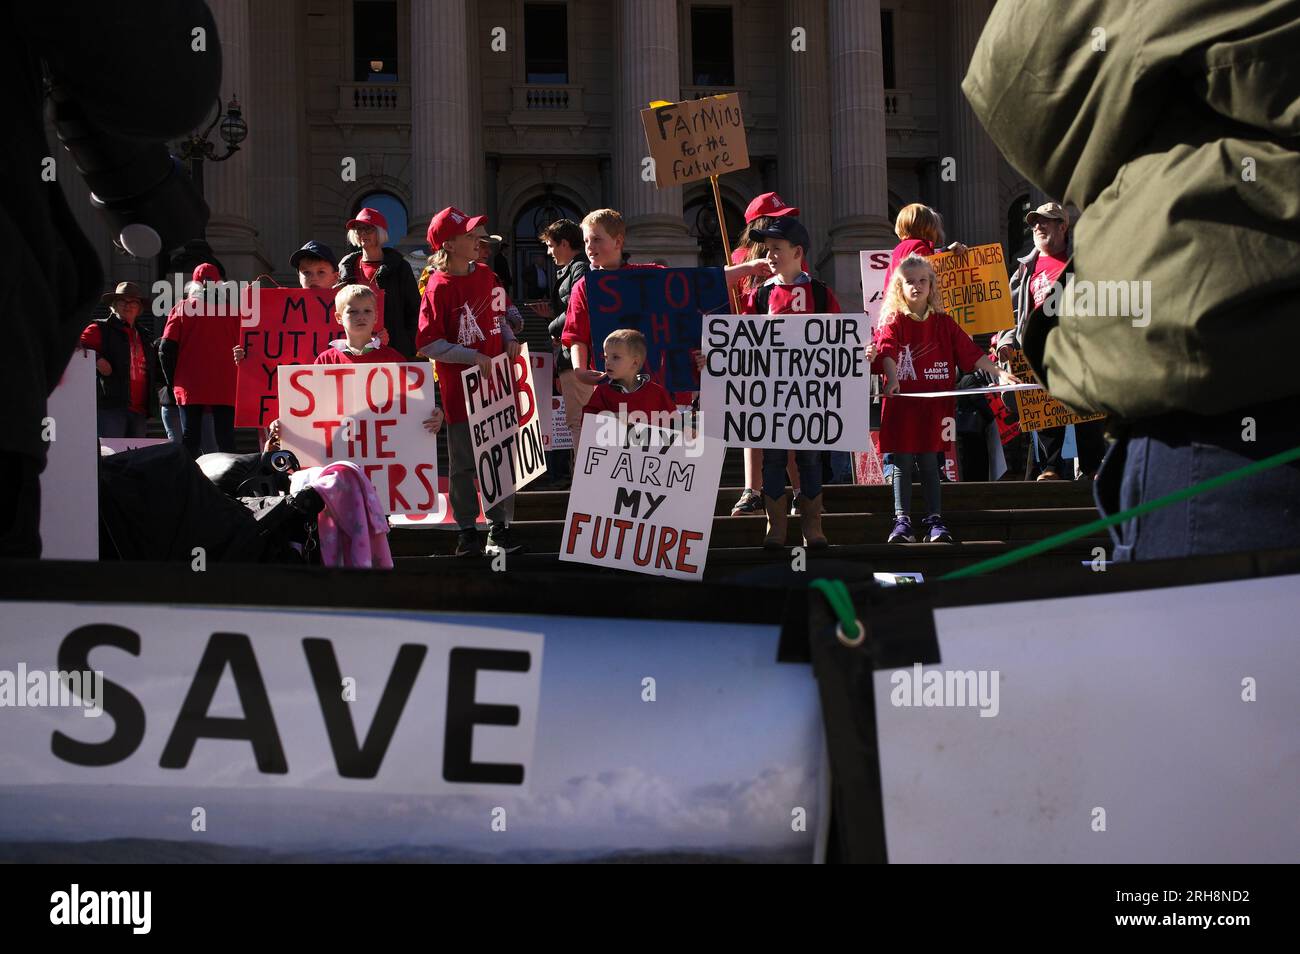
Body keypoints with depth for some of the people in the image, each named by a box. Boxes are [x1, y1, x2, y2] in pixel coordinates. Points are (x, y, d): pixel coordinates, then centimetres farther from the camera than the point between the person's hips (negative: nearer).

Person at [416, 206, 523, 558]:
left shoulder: (486, 276, 6)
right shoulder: (439, 287, -13)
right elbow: (428, 344, -15)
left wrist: (509, 340, 4)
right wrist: (472, 357, -20)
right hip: (460, 387, -6)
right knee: (464, 463, 5)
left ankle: (499, 529, 21)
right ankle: (467, 533, 16)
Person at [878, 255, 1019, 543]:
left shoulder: (944, 323, 9)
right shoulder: (894, 321, 0)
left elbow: (970, 352, 5)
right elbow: (887, 352, -16)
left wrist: (999, 372, -5)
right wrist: (893, 379, -34)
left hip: (934, 403, 2)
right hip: (901, 402, -2)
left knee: (929, 462, 4)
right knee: (902, 463, -1)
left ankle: (935, 520, 8)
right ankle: (902, 521, 2)